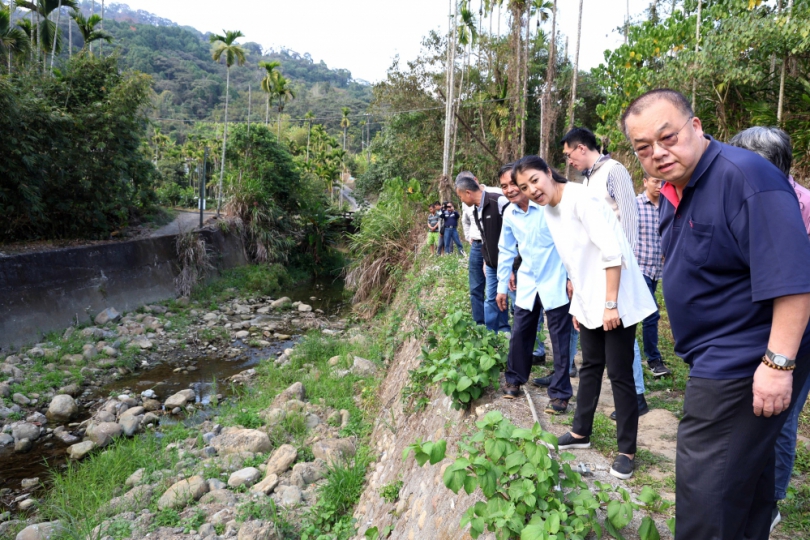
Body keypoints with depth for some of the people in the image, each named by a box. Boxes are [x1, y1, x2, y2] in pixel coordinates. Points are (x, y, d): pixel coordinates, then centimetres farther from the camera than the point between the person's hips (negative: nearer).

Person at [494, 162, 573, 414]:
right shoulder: (509, 213, 2)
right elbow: (505, 250, 11)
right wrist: (502, 286, 11)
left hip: (555, 283, -5)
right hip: (527, 284, 5)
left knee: (560, 340, 3)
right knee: (519, 334, 10)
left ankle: (560, 393, 14)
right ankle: (514, 380, 30)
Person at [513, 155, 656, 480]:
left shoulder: (580, 199, -19)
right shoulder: (549, 211, 7)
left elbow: (612, 253, -23)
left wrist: (611, 304, -22)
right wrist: (577, 304, 16)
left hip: (615, 301, -8)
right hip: (589, 303, 8)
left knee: (619, 374, 0)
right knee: (590, 367, 18)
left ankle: (627, 451, 14)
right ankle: (581, 432, 32)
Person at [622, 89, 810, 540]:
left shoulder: (744, 177, -20)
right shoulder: (676, 191, 9)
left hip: (744, 366, -9)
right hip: (721, 361, 9)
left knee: (705, 484, -3)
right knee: (746, 471, 24)